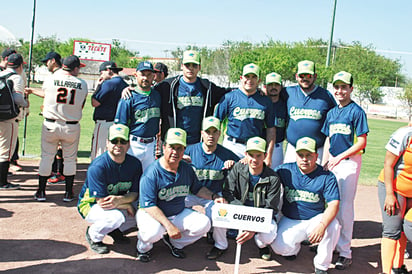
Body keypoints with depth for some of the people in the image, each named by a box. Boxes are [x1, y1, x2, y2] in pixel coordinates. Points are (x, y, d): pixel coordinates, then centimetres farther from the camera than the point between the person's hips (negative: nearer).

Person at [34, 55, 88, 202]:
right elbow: (81, 106, 3)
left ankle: (41, 192, 16)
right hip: (72, 127, 0)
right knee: (70, 159, 12)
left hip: (50, 125, 0)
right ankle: (68, 193, 15)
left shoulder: (50, 80, -6)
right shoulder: (82, 84, -5)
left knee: (46, 157, 11)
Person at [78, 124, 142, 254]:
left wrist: (120, 199, -30)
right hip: (90, 205, -6)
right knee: (117, 216, -35)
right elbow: (101, 201, -27)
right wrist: (127, 206, -20)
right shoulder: (97, 166, -27)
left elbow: (135, 193, -8)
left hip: (119, 204, 6)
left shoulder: (135, 163, -10)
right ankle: (93, 235, -2)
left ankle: (115, 230, 9)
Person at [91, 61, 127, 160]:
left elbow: (95, 103, -11)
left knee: (98, 158, -5)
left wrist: (98, 85, -2)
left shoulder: (108, 83, -13)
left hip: (104, 124, -8)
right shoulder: (126, 85, 11)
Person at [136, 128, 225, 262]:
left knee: (204, 223, -12)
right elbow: (149, 206, -24)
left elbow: (197, 188, 17)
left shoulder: (187, 169, 0)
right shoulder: (152, 173, -20)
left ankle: (175, 243, 11)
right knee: (154, 231, -37)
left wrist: (214, 196, -2)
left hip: (179, 213, 6)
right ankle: (143, 247, 1)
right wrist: (169, 225, -33)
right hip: (151, 214, -6)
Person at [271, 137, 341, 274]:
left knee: (333, 225, -32)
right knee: (279, 247, -23)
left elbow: (333, 204, -18)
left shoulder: (327, 176, -9)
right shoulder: (285, 170, -2)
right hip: (290, 221, 1)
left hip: (316, 219, -1)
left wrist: (322, 226, -37)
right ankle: (294, 246, 18)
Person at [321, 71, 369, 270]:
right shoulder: (331, 113, 14)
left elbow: (361, 143, -10)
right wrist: (324, 164, 8)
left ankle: (345, 252, 1)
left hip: (349, 162, -6)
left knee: (345, 207, -6)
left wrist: (339, 157, -13)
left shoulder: (357, 111, -6)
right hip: (333, 162, 6)